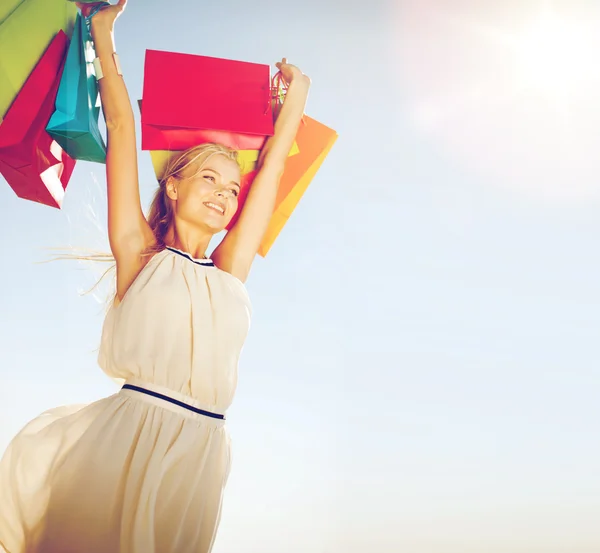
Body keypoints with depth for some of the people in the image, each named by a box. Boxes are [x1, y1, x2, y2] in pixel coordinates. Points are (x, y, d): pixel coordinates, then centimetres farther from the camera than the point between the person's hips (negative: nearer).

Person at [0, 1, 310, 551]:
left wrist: (297, 93, 31)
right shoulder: (141, 253, 8)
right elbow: (121, 128, 10)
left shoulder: (230, 269, 16)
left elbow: (273, 163, 23)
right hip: (123, 430, -3)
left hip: (197, 454, 3)